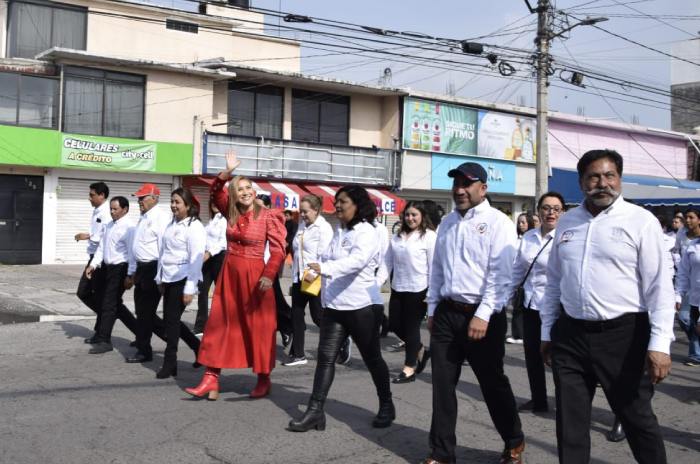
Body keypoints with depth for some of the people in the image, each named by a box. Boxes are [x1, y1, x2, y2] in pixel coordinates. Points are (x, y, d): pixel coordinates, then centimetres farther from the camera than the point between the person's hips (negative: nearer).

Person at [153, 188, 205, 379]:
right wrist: (160, 278, 14)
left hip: (182, 279, -8)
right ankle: (199, 348, 29)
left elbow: (196, 259, -16)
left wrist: (190, 288, -18)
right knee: (170, 320, 10)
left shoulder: (194, 227, -12)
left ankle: (169, 363, 11)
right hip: (169, 279, 8)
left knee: (172, 320, -2)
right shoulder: (171, 224, 11)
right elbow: (164, 252, 16)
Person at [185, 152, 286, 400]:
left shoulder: (268, 216, -10)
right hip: (229, 273, 6)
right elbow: (215, 191, 10)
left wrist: (268, 275, -27)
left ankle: (264, 380, 17)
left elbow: (278, 249, -15)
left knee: (257, 327, 3)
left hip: (254, 274, -5)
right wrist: (228, 172, -8)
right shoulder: (231, 212, 5)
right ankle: (211, 379, 8)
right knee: (220, 324, 4)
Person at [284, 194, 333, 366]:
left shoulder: (323, 228, -10)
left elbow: (324, 256, -16)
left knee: (318, 316, -1)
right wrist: (295, 276, 10)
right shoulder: (302, 226, 12)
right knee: (296, 315, 7)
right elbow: (296, 251, 14)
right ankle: (298, 354, 15)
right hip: (299, 278, 8)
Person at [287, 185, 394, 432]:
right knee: (325, 357, -1)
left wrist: (324, 268, -42)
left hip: (361, 306, -7)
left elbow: (358, 260, -31)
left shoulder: (367, 232, -13)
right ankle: (315, 410, 1)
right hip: (333, 305, 7)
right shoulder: (339, 232, 13)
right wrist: (316, 272, 7)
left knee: (372, 358, 8)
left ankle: (386, 406, 27)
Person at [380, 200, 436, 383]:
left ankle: (409, 368, 16)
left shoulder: (429, 236, -8)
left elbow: (434, 266, -10)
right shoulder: (397, 237, 10)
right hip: (398, 289, 6)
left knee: (411, 327, 2)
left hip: (418, 290, -6)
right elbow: (387, 262, 10)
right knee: (395, 325, 11)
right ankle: (420, 351, 34)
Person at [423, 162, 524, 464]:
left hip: (482, 315, -5)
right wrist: (432, 310, 15)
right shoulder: (447, 223, 12)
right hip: (447, 313, 6)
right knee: (442, 385, 8)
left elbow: (500, 274, -16)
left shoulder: (498, 223, -9)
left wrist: (483, 315, -21)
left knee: (493, 383, 8)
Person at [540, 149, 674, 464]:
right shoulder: (567, 222, 9)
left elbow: (659, 287, -9)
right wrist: (547, 331, 15)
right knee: (570, 421, 12)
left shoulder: (640, 221, -6)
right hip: (570, 334, 4)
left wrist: (659, 344, -15)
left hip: (622, 334, -4)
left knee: (636, 417, 9)